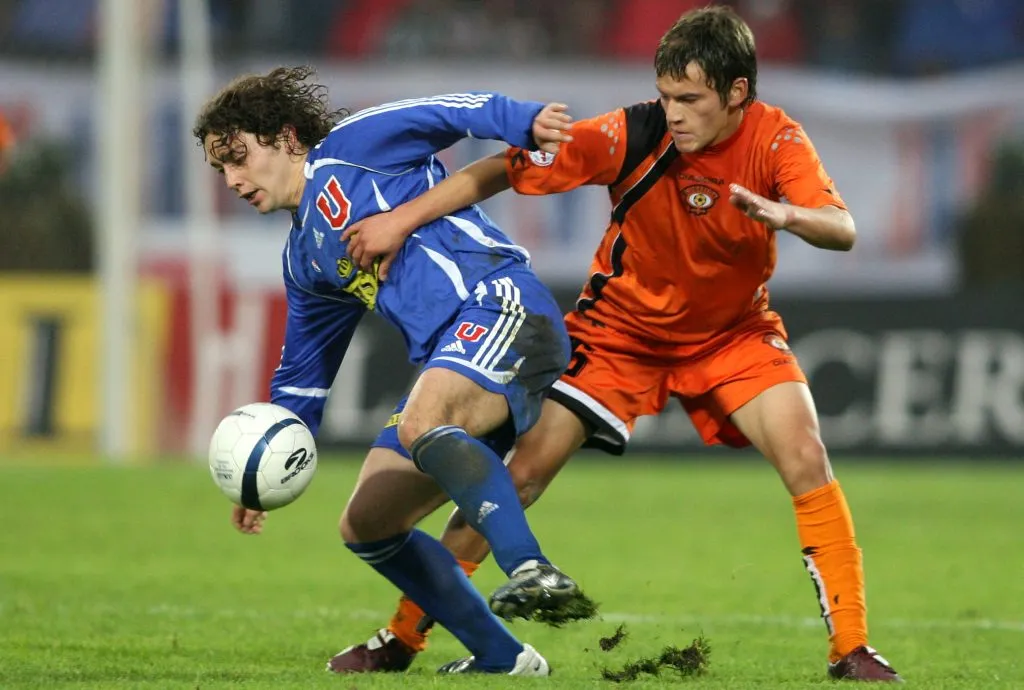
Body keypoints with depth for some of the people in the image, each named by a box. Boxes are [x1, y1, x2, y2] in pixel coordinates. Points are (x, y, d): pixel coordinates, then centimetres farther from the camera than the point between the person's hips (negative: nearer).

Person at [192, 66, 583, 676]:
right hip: (449, 368, 9)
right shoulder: (304, 261, 26)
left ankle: (534, 571, -44)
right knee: (366, 527, 4)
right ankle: (500, 658, 5)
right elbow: (301, 379, 32)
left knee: (423, 425, -37)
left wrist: (526, 123, -25)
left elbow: (457, 112, -6)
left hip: (500, 303, -9)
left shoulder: (352, 147, 5)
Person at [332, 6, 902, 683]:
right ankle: (403, 636, 6)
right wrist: (401, 218, -25)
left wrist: (783, 214, -56)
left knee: (807, 460, -20)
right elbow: (501, 171, -19)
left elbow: (843, 230, -35)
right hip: (621, 327, 0)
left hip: (733, 330, 0)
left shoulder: (774, 139, -22)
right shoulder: (633, 135, -24)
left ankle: (851, 648, -10)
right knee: (523, 470, -6)